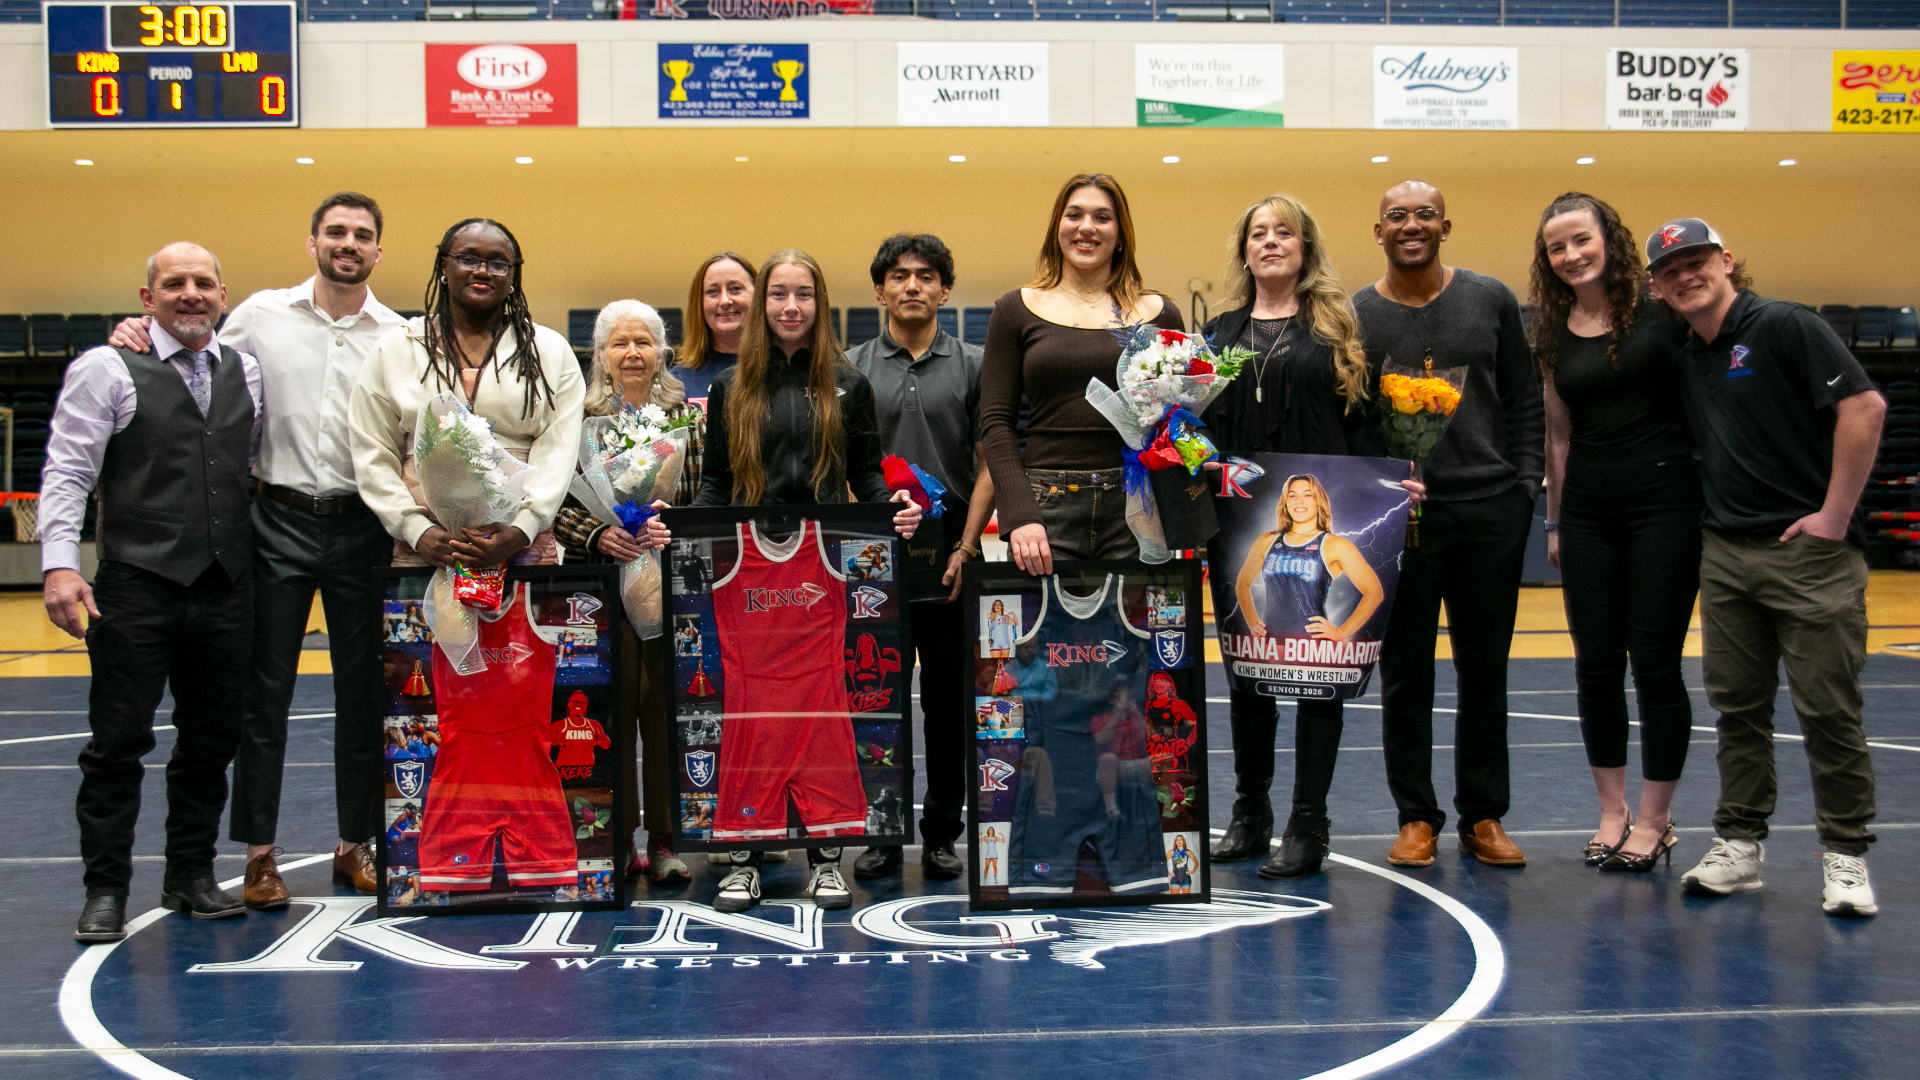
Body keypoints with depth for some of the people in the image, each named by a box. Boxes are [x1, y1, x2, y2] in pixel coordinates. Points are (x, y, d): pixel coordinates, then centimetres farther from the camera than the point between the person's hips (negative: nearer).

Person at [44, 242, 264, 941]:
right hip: (136, 588, -4)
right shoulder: (106, 370, 0)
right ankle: (105, 890, 10)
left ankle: (191, 876, 22)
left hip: (227, 588, 4)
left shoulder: (247, 373, 14)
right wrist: (59, 565, -15)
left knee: (212, 738, 10)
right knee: (118, 741, 0)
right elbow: (67, 473, -5)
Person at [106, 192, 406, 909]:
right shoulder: (263, 314, 4)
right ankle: (258, 850, 11)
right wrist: (145, 339, -2)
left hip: (362, 527, 1)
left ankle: (357, 843, 20)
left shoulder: (399, 336, 4)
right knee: (265, 690, 2)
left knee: (363, 690, 7)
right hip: (280, 522, -1)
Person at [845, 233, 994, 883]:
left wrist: (965, 548, -9)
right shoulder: (852, 369, 6)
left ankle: (941, 834, 15)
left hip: (950, 557, -1)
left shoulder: (973, 367, 4)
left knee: (948, 701, 5)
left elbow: (990, 465, 0)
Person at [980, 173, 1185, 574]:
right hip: (1047, 508, -1)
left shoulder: (1159, 314, 10)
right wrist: (1019, 516, -10)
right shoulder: (1017, 310, 8)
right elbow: (995, 423, 2)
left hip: (1137, 510, 1)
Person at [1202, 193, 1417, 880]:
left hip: (1322, 520, -3)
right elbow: (1199, 427, 11)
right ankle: (1249, 813, 22)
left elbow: (1362, 423, 4)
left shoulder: (1338, 328, 7)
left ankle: (1308, 824, 7)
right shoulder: (1222, 333, 15)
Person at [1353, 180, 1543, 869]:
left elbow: (1524, 401, 10)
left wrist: (1525, 484, 2)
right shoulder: (1355, 316, 2)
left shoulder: (1491, 300, 7)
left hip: (1491, 509, 2)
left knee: (1485, 671, 9)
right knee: (1405, 674, 5)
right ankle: (1417, 817, 17)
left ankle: (1483, 817, 21)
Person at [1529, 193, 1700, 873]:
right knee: (1597, 668, 7)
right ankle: (1612, 812, 21)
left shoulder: (1664, 308, -4)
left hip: (1665, 502, -4)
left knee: (1655, 665, 0)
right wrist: (1554, 522, 14)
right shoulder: (1554, 335, 9)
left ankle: (1654, 820, 13)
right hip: (1588, 511, 4)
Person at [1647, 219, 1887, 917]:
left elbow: (1864, 405, -17)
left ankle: (1845, 856, 10)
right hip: (1724, 553, 7)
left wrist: (1835, 514, -16)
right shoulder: (1686, 363, 13)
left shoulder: (1784, 327, -9)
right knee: (1737, 707, 10)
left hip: (1808, 549, -7)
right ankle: (1738, 844, 18)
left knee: (1828, 708, -1)